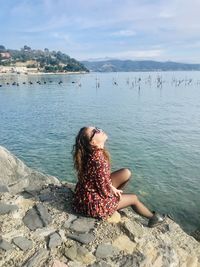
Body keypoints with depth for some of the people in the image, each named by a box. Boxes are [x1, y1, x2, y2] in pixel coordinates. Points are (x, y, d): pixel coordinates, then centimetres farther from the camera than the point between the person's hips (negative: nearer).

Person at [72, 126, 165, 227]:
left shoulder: (96, 153, -9)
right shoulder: (98, 159, -35)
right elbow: (104, 190, -26)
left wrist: (113, 189, -1)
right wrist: (115, 191, -6)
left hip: (92, 190, 7)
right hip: (93, 202, -7)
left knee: (126, 173, 6)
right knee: (134, 198, 11)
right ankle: (152, 217, 38)